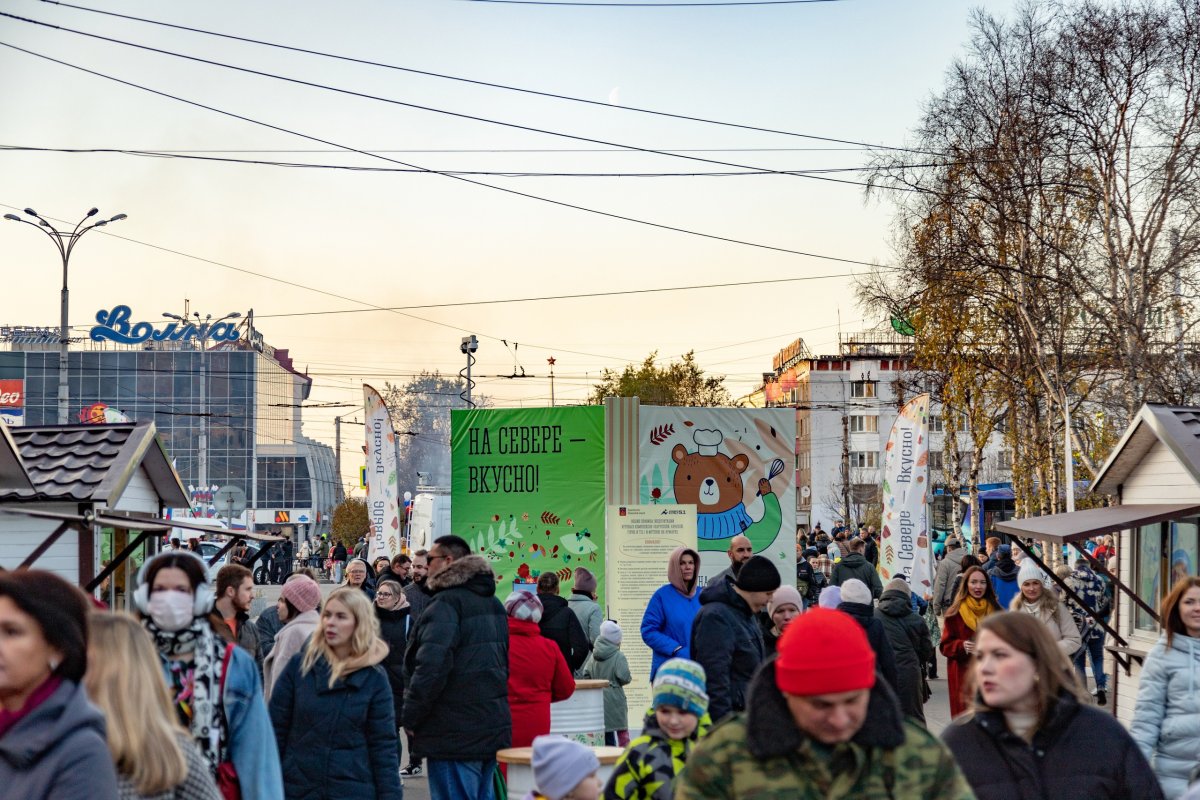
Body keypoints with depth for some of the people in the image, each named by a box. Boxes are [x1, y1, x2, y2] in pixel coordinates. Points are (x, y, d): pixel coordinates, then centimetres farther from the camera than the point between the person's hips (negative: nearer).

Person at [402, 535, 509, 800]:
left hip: (455, 737, -9)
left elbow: (431, 668, -23)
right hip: (494, 728, 9)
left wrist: (410, 718, -13)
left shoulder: (446, 602, -14)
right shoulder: (493, 603, 16)